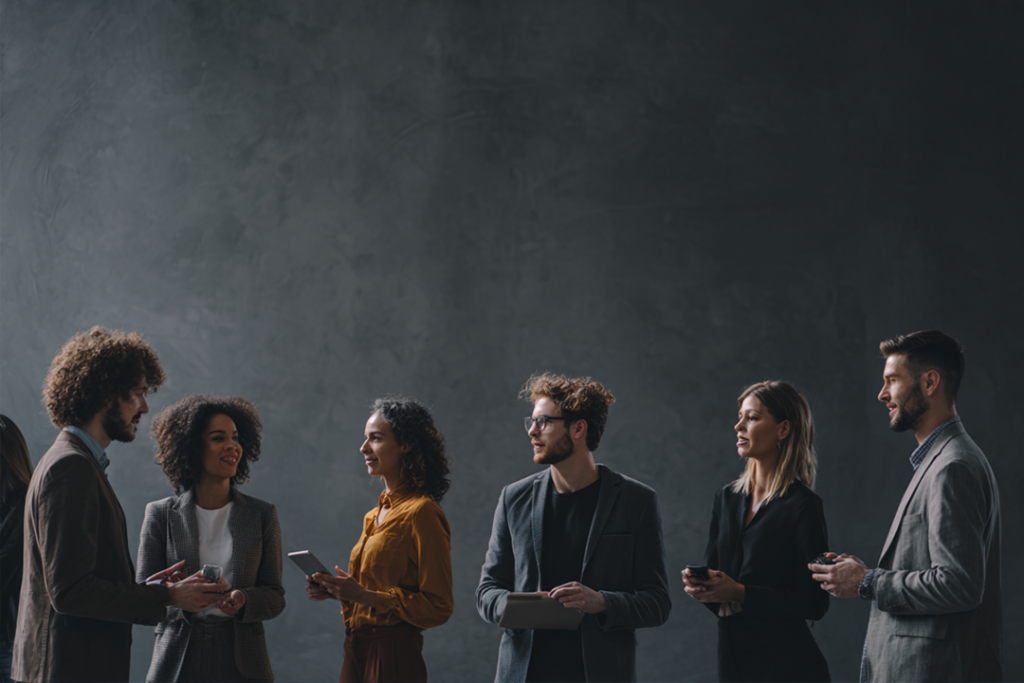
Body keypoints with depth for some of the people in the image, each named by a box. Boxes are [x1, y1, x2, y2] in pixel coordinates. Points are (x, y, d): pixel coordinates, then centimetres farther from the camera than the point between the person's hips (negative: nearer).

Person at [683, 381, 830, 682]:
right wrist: (700, 586, -8)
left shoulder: (803, 505, -10)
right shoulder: (727, 498, 10)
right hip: (732, 658, 6)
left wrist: (739, 593, -21)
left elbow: (815, 602, -14)